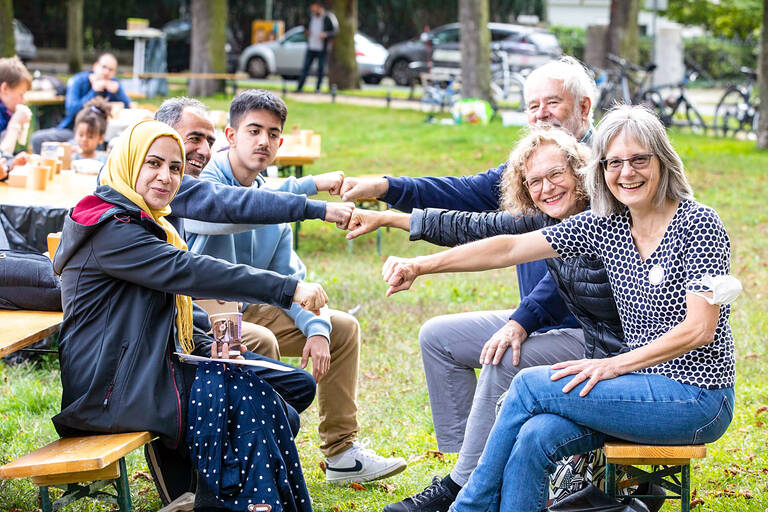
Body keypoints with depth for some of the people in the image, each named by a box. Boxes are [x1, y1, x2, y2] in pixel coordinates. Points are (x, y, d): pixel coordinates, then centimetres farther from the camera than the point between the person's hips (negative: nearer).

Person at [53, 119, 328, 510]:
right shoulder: (108, 229, -15)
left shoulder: (145, 224, 19)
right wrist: (288, 289, -28)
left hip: (157, 365, 11)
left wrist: (208, 347, 2)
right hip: (116, 389, -11)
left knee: (297, 387, 8)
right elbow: (188, 272, -25)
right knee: (277, 419, -18)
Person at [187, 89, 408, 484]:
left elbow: (288, 280, 11)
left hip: (247, 310, 9)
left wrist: (316, 328, -8)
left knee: (343, 327, 7)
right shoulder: (205, 182, -15)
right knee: (260, 342, -36)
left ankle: (341, 452, 12)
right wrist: (308, 186, -41)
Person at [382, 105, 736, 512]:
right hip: (644, 391, 5)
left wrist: (615, 365, -21)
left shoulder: (698, 223, -11)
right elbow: (511, 248, 2)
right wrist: (420, 266, -6)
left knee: (530, 385, -16)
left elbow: (699, 328, -16)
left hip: (697, 399, -5)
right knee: (533, 438, -22)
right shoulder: (604, 224, 6)